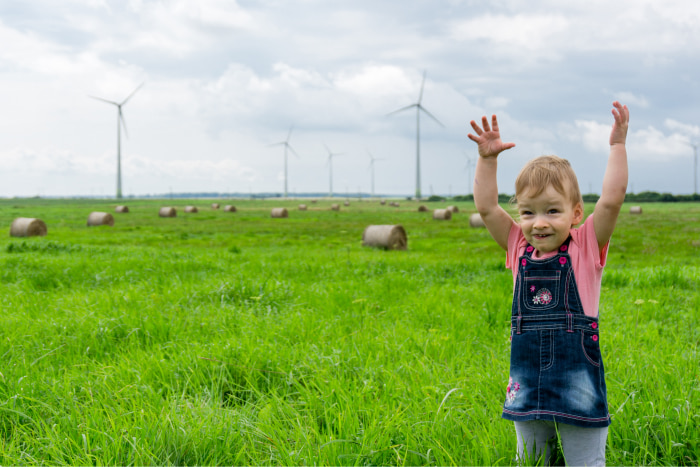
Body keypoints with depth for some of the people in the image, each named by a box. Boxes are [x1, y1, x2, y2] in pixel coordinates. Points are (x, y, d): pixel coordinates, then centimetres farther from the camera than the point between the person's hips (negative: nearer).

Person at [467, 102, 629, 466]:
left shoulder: (586, 248, -4)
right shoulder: (519, 248, 4)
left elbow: (611, 201, -14)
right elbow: (486, 207, 1)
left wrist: (617, 145, -13)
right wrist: (487, 158, -4)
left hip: (578, 382, -3)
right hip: (526, 385, 4)